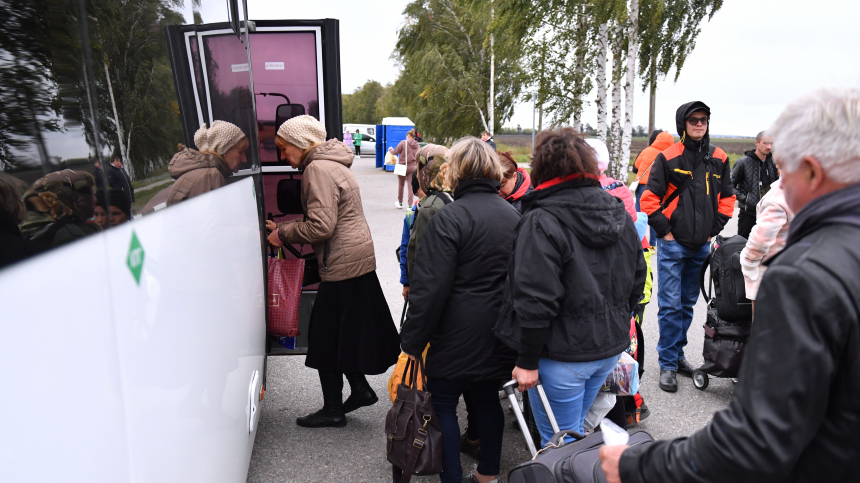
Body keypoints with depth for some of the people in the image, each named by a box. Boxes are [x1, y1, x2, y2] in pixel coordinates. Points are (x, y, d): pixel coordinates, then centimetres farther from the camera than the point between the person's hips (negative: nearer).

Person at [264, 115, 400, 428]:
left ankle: (333, 411, 15)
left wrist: (283, 233, -8)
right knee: (343, 332, 19)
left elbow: (321, 226, -22)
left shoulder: (318, 169, -16)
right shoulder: (333, 164, 16)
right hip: (359, 260, 10)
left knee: (326, 337, 3)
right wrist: (284, 229, 12)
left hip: (342, 265, -10)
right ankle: (360, 390, 29)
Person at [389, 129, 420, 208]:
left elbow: (395, 152, -4)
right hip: (413, 167, 3)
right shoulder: (417, 145, 3)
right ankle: (410, 205, -2)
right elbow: (419, 157, 7)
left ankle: (400, 203, 26)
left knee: (401, 185, 14)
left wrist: (390, 150, 17)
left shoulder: (403, 143, -9)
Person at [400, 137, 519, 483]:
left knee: (443, 403, 7)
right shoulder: (513, 215, 8)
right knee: (487, 399, 20)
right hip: (501, 334, 8)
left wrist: (412, 340, -12)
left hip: (460, 337, -7)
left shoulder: (450, 218, -16)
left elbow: (430, 288, -19)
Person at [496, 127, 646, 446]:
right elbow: (637, 280, 14)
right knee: (573, 431, 25)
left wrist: (527, 360, -14)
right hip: (611, 348, 8)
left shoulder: (542, 222, -19)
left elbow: (536, 301, -23)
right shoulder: (619, 212, 6)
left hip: (563, 356, -8)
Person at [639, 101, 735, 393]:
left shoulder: (719, 159, 8)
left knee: (688, 303, 15)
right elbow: (649, 198, -7)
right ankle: (668, 363, 6)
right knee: (670, 305, -4)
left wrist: (714, 229, 6)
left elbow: (727, 198, 16)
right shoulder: (668, 157, -6)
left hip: (702, 246, 5)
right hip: (672, 244, -5)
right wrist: (664, 230, -9)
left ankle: (677, 353, 28)